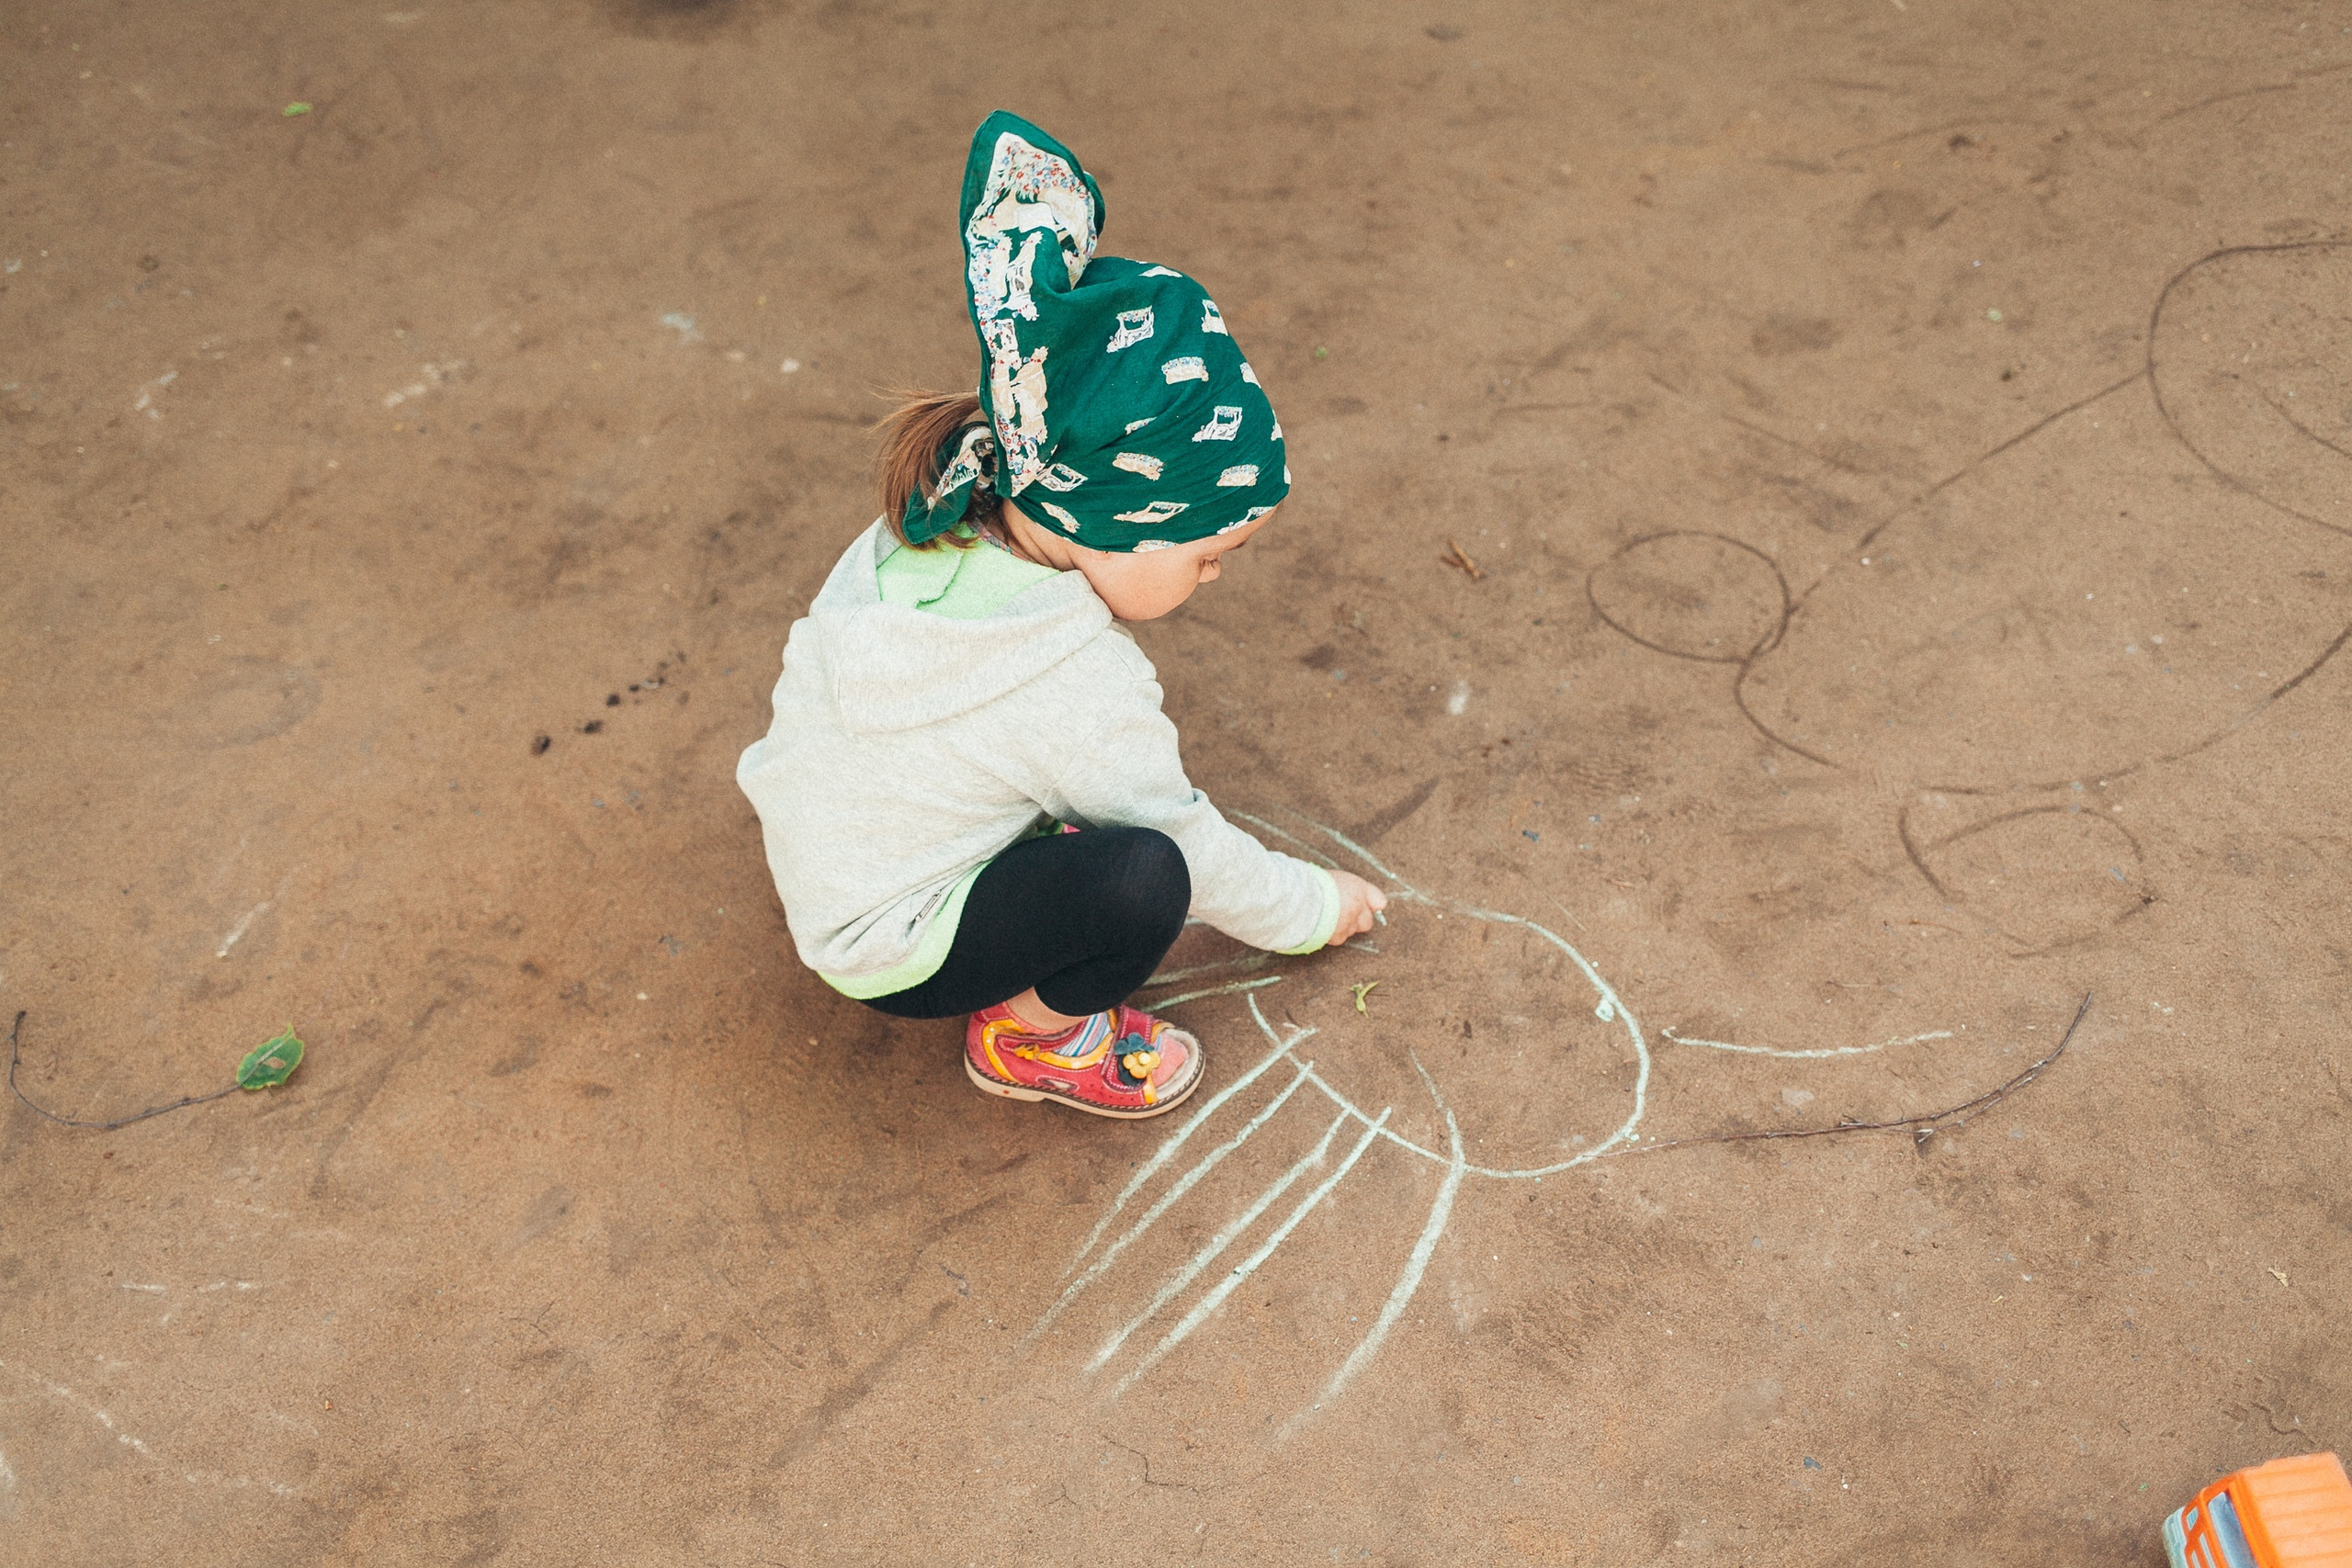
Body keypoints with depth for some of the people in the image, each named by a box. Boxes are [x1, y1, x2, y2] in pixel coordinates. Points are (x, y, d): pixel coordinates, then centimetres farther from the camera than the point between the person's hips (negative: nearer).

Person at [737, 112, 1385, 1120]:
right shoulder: (1078, 691, -33)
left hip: (816, 861, 8)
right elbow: (1194, 847, -16)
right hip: (888, 954, -8)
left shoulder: (928, 528, -14)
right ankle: (1032, 1038, -2)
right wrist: (1312, 908, 5)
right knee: (1143, 873, -29)